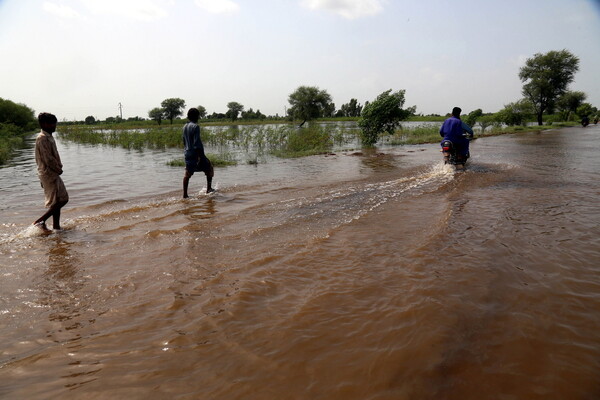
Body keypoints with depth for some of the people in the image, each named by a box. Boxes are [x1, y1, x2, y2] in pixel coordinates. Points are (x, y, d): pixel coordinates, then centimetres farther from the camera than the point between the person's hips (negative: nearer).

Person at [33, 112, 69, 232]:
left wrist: (58, 168, 7)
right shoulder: (42, 138, -17)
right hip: (49, 174, -10)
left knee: (58, 201, 12)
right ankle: (40, 221, -4)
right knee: (62, 200, -8)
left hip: (52, 174, 10)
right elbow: (48, 159, -21)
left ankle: (56, 226, 17)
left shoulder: (48, 137, 14)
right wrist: (59, 169, -10)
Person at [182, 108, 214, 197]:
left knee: (188, 173, 7)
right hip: (196, 153, -7)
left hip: (187, 153, 7)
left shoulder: (185, 127, 11)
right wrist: (199, 155, -21)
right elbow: (197, 142, -20)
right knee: (209, 168, 11)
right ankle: (209, 188, 13)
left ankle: (185, 194, 5)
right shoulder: (195, 127, -14)